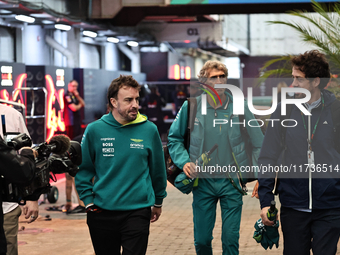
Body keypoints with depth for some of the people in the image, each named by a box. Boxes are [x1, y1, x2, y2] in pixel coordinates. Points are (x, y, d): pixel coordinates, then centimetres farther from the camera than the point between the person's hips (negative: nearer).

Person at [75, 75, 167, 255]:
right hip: (102, 214, 1)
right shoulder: (95, 130, -2)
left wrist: (158, 202, 17)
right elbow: (83, 170, 6)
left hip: (137, 212, -1)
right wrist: (88, 201, -1)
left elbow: (158, 169, 9)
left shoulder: (149, 130, -2)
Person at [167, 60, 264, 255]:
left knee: (231, 239, 3)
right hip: (203, 182, 1)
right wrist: (184, 162, -7)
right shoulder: (191, 107, -2)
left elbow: (258, 143, 3)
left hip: (232, 182, 0)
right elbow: (174, 138, 9)